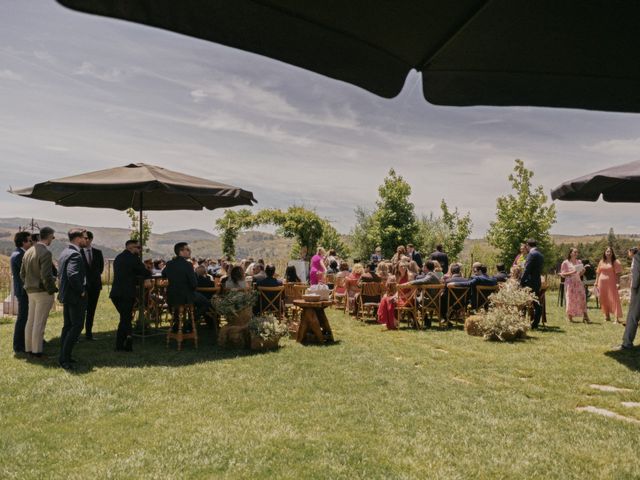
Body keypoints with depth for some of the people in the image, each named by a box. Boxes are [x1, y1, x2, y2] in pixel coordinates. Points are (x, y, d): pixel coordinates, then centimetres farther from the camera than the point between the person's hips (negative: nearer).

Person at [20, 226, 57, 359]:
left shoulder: (28, 252, 10)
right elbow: (46, 276, -22)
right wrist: (52, 290, -10)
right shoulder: (46, 252, -16)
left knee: (31, 321, 13)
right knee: (39, 323, -2)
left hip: (31, 291, 8)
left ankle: (29, 349, 21)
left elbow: (22, 273, 15)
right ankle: (37, 351, 3)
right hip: (43, 292, -8)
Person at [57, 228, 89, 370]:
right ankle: (64, 358, -3)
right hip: (76, 297, -10)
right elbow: (73, 275, -30)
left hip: (66, 295, 10)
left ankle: (63, 357, 22)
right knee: (77, 326, -5)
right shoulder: (74, 254, -19)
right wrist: (82, 291, -19)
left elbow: (61, 273, 19)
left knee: (68, 326, 15)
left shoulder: (65, 252, 14)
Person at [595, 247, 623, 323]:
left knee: (614, 299, -8)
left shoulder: (615, 262, -1)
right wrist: (596, 282, 9)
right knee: (604, 299, 11)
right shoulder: (601, 262, 12)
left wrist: (618, 283, -16)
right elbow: (598, 273, 15)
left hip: (611, 283, -5)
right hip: (602, 283, 5)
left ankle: (617, 318, -8)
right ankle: (607, 316, 25)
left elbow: (618, 274, -8)